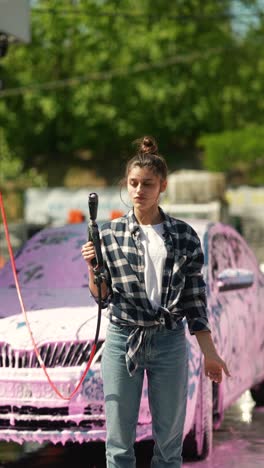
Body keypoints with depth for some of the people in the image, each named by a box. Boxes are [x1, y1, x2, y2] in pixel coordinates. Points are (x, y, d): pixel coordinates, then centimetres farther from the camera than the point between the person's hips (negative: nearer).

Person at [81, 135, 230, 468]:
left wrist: (209, 352, 2)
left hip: (169, 342, 0)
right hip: (122, 340, 0)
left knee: (169, 441, 7)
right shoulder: (110, 234, 1)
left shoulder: (184, 236, 0)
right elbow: (102, 297, 5)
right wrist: (92, 266, -13)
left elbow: (194, 299, 4)